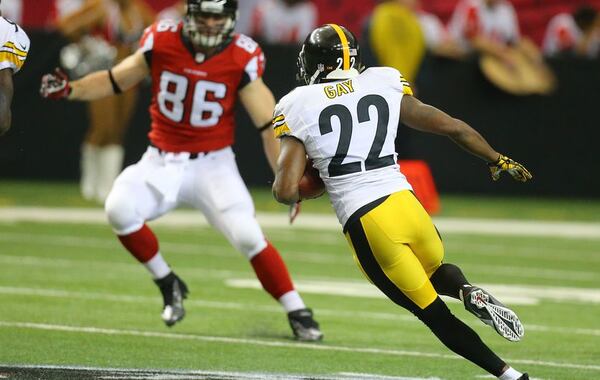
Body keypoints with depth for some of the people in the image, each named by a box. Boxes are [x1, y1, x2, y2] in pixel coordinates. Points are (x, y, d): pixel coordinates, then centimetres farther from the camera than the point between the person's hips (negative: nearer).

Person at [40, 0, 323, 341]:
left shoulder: (242, 60, -12)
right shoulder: (161, 43, -7)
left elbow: (269, 124, -9)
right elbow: (114, 81, 5)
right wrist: (69, 90, -11)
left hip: (213, 164, -2)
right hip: (161, 162, 2)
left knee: (248, 235, -20)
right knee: (119, 209, -23)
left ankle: (298, 314, -5)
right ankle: (168, 284, 1)